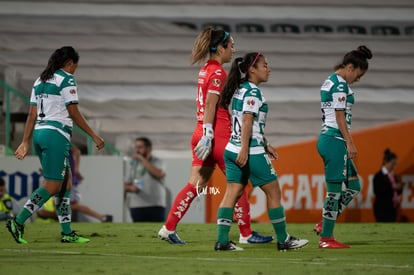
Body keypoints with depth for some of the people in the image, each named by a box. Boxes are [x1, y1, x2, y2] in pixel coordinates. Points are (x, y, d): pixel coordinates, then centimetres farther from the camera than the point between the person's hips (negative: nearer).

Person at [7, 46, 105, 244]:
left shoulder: (40, 80, 16)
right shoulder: (66, 79, -7)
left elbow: (32, 114, 14)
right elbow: (74, 114, -9)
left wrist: (26, 142, 13)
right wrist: (94, 136, -2)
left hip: (39, 133, 9)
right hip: (57, 134, -9)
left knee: (66, 182, 11)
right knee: (51, 187, -7)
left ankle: (67, 233, 8)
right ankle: (18, 222, -13)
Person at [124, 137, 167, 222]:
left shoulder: (158, 162, 5)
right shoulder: (134, 164, 14)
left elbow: (159, 174, -19)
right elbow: (125, 186, 15)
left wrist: (142, 159, -13)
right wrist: (131, 188, -11)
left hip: (155, 206, -3)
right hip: (137, 207, 3)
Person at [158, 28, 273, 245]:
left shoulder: (206, 70, 14)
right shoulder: (218, 72, -12)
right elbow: (210, 106, -19)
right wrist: (208, 135, -22)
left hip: (202, 132, 8)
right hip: (218, 135, -8)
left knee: (196, 184, 6)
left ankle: (169, 228, 1)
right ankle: (246, 234, 8)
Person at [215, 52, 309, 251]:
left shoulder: (240, 89, 17)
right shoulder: (252, 92, -12)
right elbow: (247, 122, -21)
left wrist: (266, 145, 29)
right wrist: (244, 149, -26)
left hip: (233, 150, 9)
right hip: (251, 152, -9)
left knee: (232, 193, 3)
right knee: (273, 192, 3)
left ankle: (222, 241, -4)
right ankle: (283, 240, 10)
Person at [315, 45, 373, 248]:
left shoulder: (329, 82, 18)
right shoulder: (340, 84, -13)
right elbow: (340, 116, -17)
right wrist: (350, 142, -16)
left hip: (326, 139, 10)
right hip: (336, 140, -10)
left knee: (353, 186, 15)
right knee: (334, 189, -4)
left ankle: (324, 224, 13)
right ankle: (326, 238, 0)